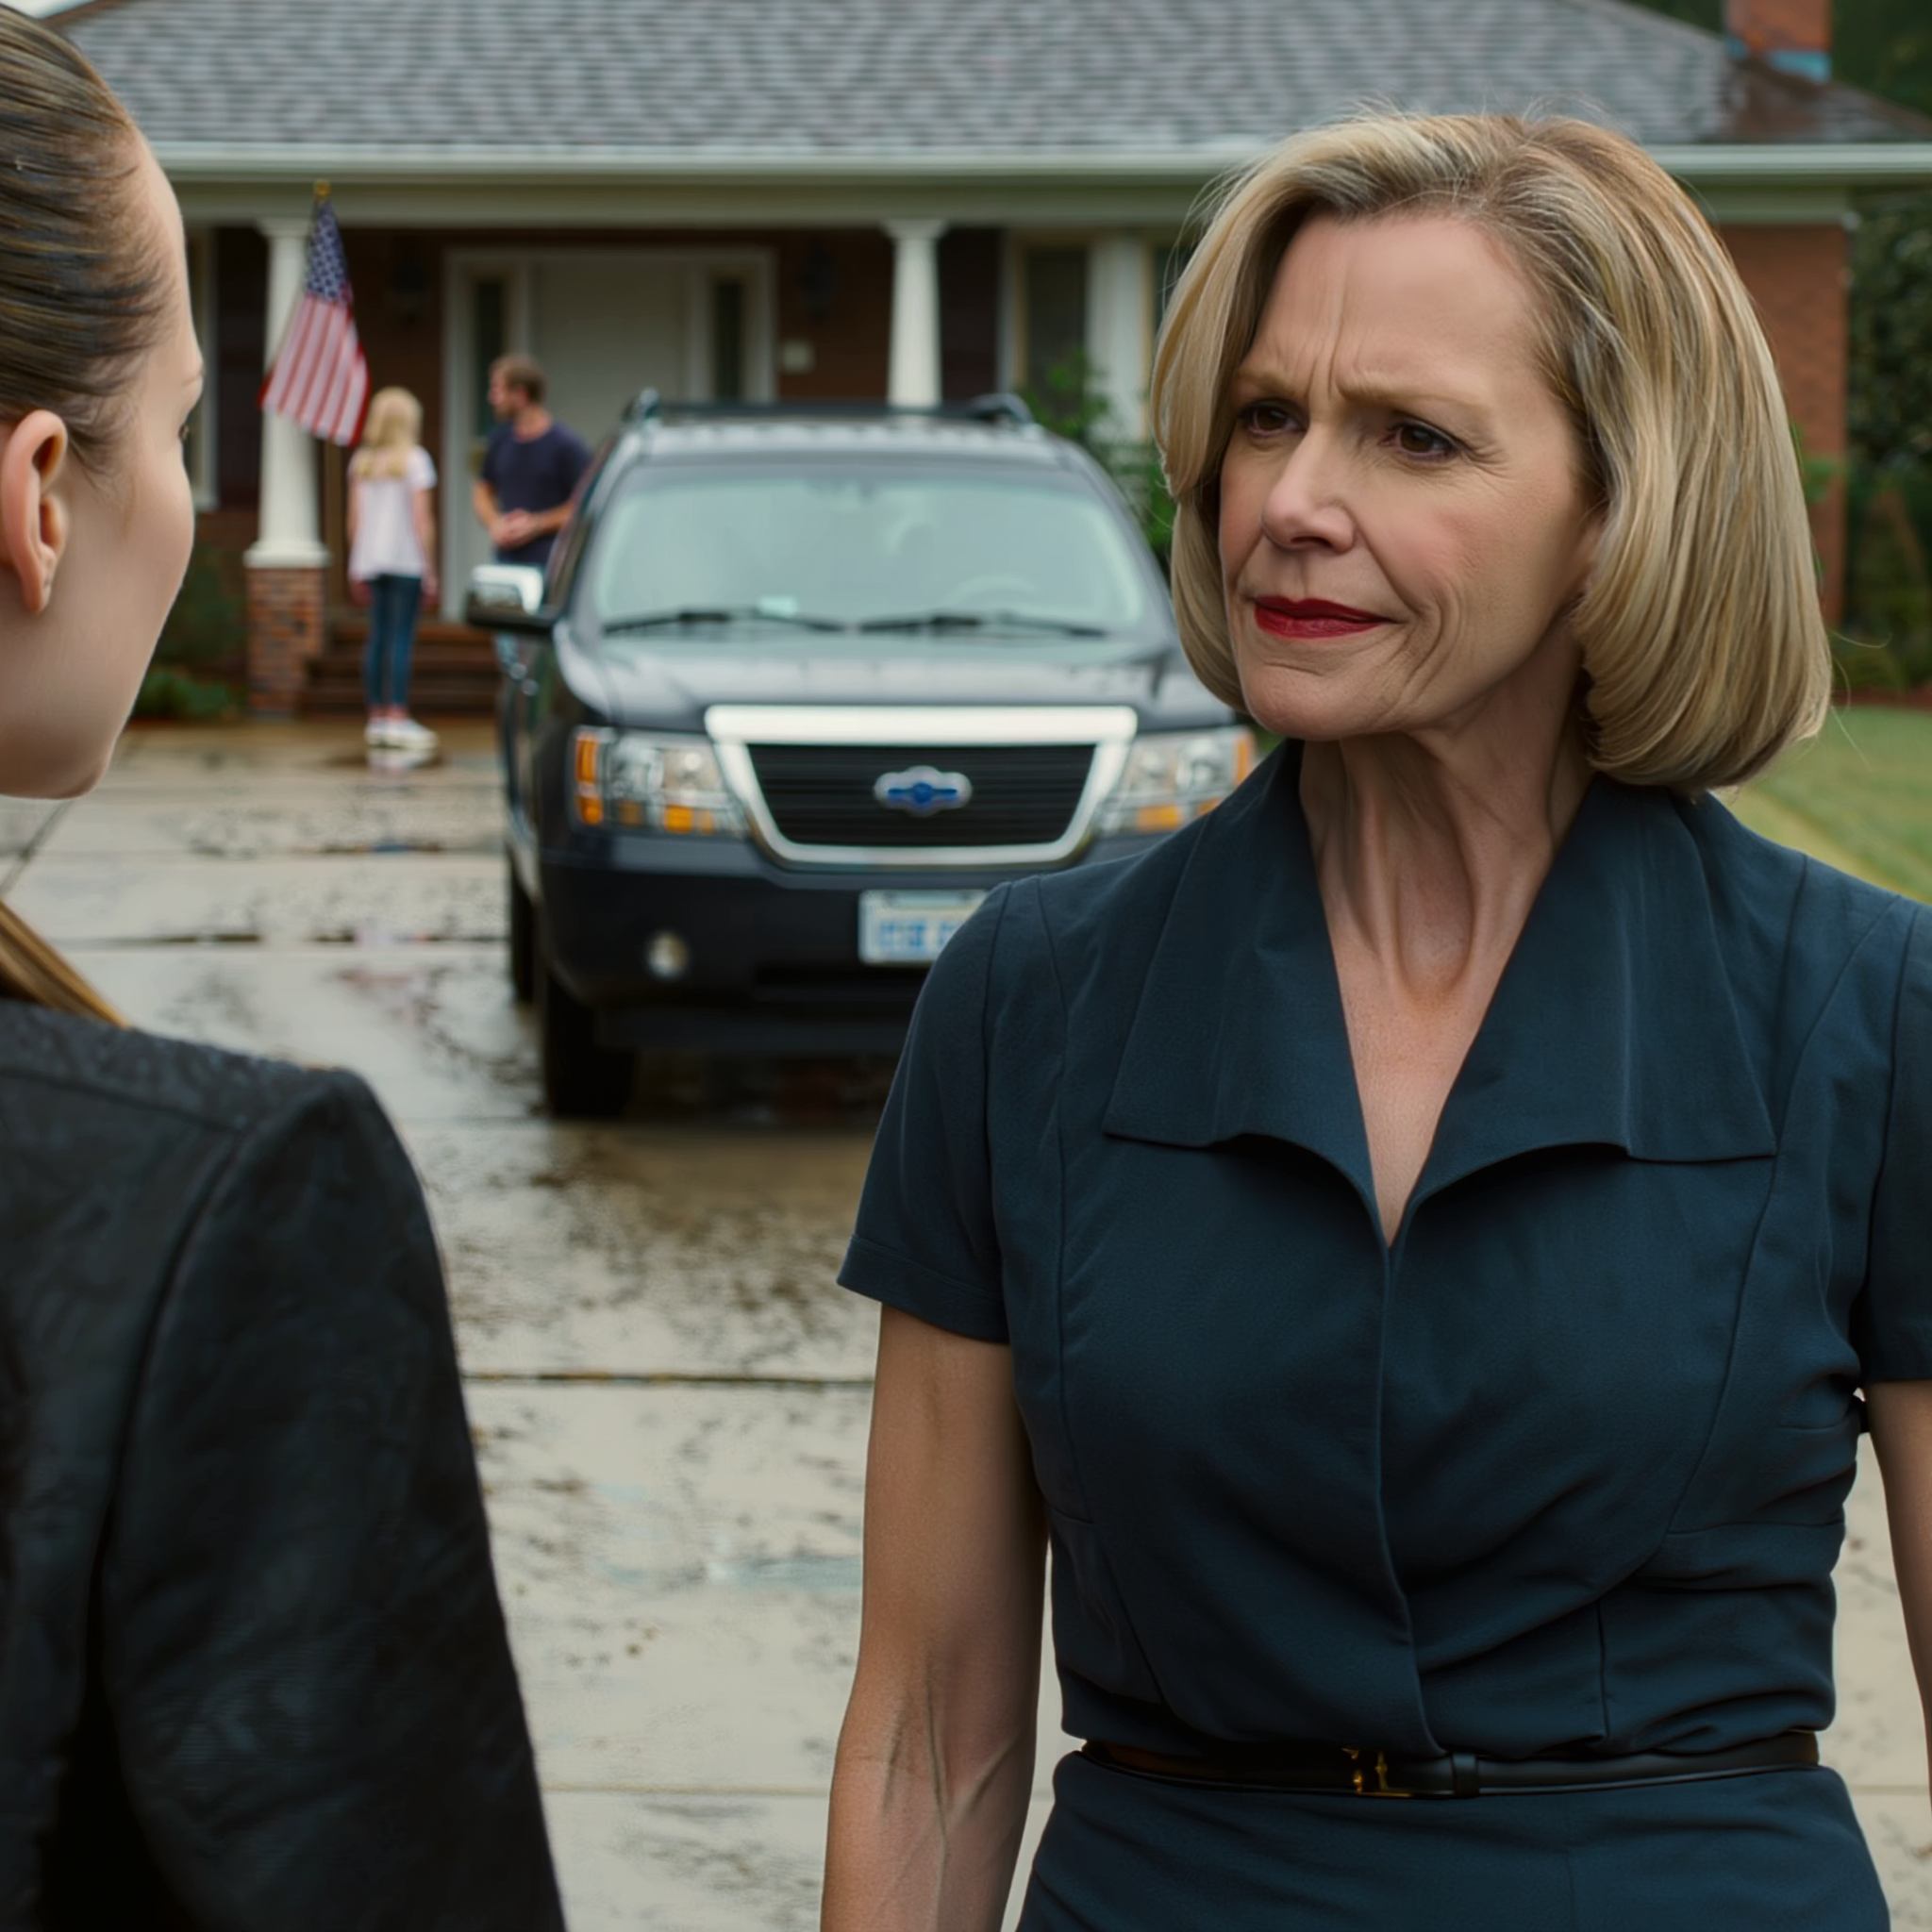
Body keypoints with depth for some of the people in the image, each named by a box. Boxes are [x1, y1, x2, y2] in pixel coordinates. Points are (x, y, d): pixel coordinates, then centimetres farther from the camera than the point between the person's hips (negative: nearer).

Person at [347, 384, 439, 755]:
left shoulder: (361, 461, 10)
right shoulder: (415, 460, -5)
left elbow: (355, 517, 10)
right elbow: (422, 518, -8)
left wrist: (356, 565, 16)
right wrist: (430, 569, -4)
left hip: (371, 560, 5)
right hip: (406, 561, -5)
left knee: (378, 637, 7)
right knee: (401, 637, -7)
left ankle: (376, 717, 8)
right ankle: (397, 718, -11)